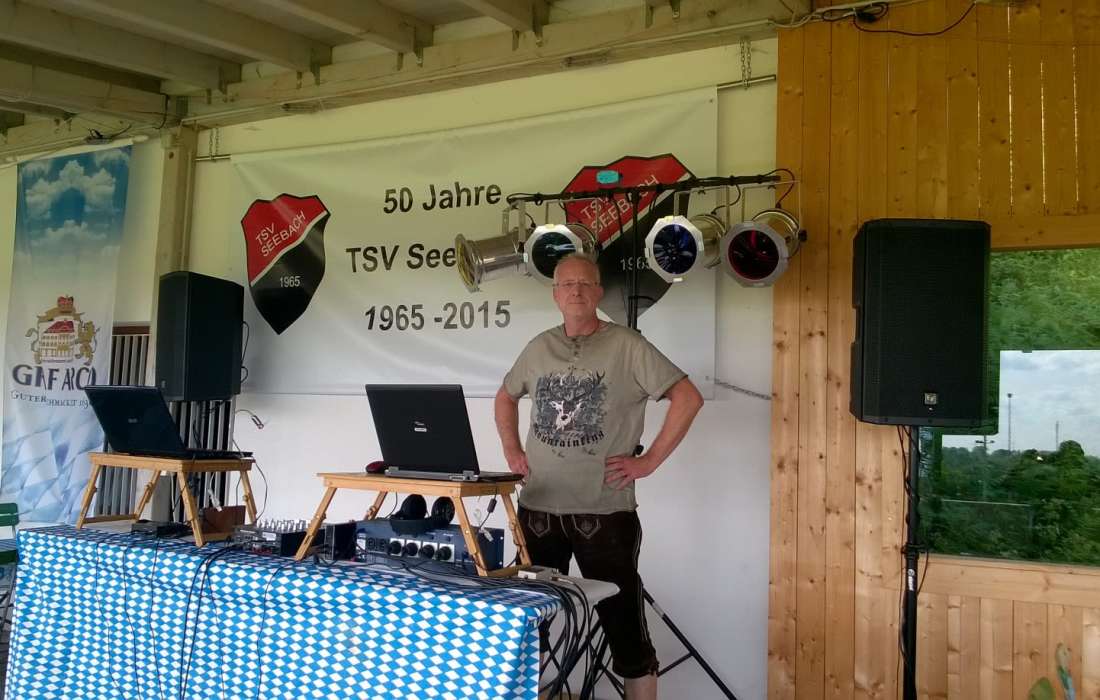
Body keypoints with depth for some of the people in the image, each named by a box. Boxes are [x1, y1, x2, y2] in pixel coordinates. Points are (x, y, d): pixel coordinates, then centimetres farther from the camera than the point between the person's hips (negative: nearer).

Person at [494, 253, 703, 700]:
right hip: (538, 507, 5)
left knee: (623, 621, 2)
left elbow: (688, 398, -9)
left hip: (604, 509, -4)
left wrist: (649, 460, -11)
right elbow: (505, 398, 26)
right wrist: (512, 451, 12)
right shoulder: (539, 347, 9)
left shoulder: (626, 346, -6)